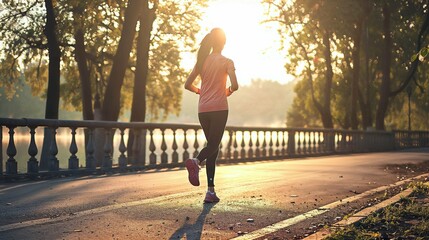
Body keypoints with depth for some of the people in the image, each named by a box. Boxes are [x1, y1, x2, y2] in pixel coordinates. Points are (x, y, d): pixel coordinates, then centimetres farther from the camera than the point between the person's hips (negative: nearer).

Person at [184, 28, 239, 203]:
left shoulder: (202, 61, 10)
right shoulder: (227, 62, -2)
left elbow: (187, 85, 10)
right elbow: (234, 85, -13)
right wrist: (228, 91, 8)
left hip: (203, 110, 5)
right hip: (219, 108, -5)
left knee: (212, 146, 10)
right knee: (213, 145, -1)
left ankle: (211, 191, 5)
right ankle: (196, 161, -37)